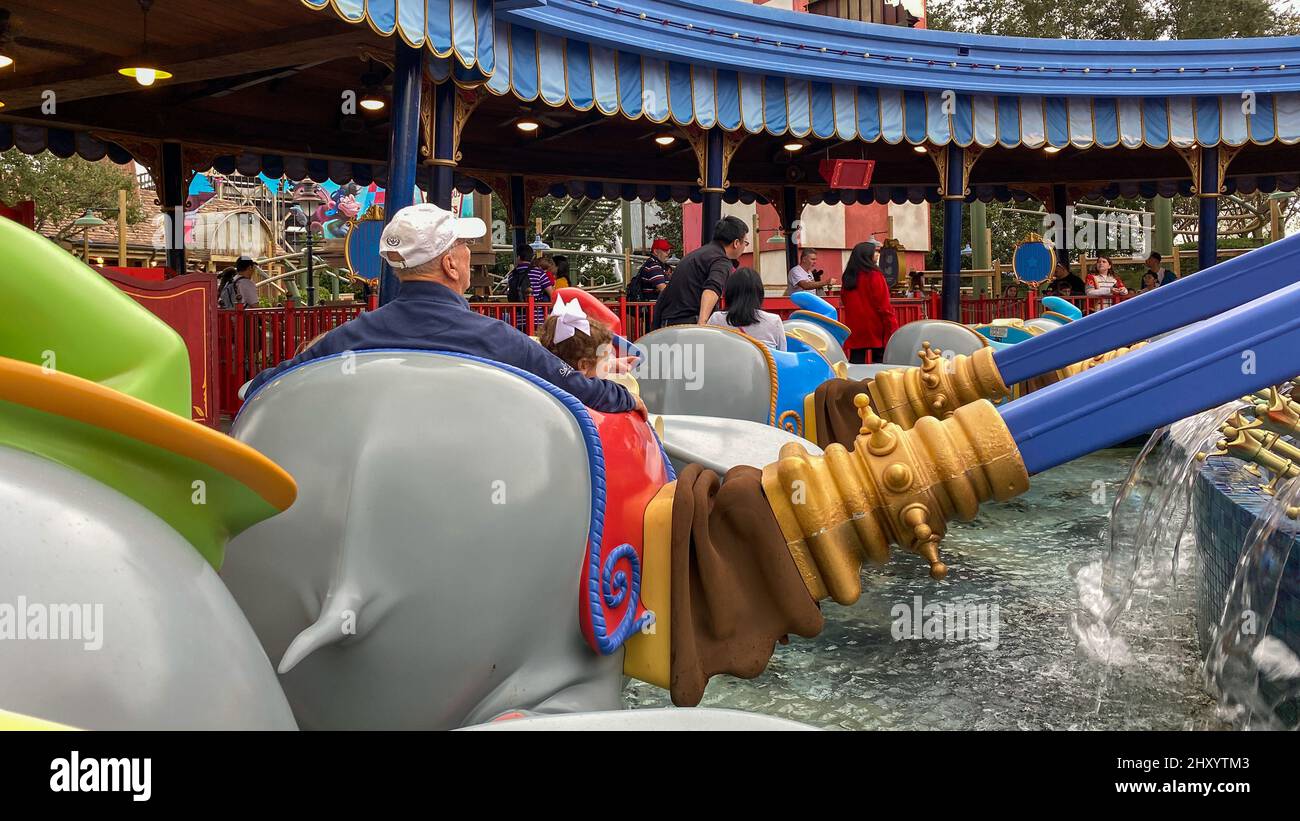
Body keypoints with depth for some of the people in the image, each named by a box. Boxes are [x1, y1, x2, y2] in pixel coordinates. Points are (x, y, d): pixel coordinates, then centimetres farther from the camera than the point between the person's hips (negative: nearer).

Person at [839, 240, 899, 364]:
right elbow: (884, 306, -13)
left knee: (856, 362, 5)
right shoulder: (874, 275, -11)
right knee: (880, 360, 1)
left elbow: (844, 302, 16)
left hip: (855, 330, 5)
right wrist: (893, 330, -8)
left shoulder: (847, 278, 5)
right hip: (876, 330, -5)